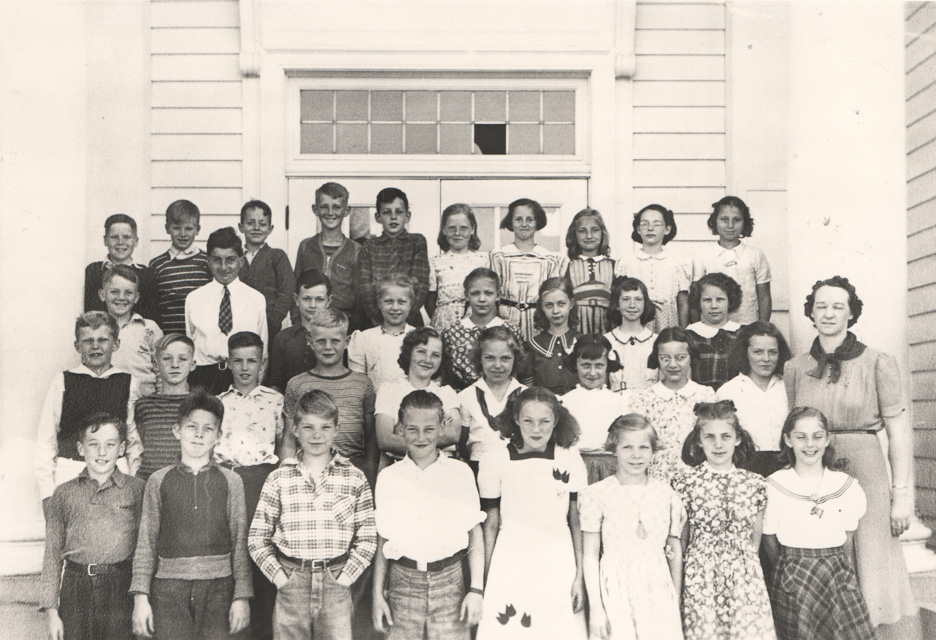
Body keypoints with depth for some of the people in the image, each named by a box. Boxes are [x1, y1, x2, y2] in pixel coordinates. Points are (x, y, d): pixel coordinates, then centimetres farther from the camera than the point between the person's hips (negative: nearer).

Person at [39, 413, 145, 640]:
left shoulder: (137, 490, 6)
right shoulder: (64, 493, 10)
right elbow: (52, 554, 10)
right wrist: (51, 611, 5)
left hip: (120, 588, -1)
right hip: (75, 587, 1)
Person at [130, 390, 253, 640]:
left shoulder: (230, 481, 8)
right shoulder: (159, 481, 9)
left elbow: (240, 543, 7)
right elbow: (146, 542, 7)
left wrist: (242, 596, 2)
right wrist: (141, 596, 0)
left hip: (217, 589, 0)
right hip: (169, 589, 0)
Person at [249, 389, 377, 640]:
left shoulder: (355, 478, 4)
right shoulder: (278, 480, 3)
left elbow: (367, 538, 4)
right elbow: (257, 538, 5)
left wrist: (346, 576, -4)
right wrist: (279, 576, -3)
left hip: (337, 583, 0)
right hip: (291, 584, 0)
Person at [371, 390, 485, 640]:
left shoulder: (460, 473, 3)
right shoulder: (388, 478, 6)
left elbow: (475, 534, 5)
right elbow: (382, 540, 10)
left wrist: (476, 590, 0)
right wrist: (378, 595, 7)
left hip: (450, 582, -1)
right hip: (403, 582, 1)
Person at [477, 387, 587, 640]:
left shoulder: (569, 458, 0)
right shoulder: (497, 460, -2)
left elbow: (578, 522, 5)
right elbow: (491, 524, 4)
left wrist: (580, 576, 3)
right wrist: (486, 579, 6)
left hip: (558, 565, 1)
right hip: (511, 564, -1)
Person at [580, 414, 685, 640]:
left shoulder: (666, 494, 5)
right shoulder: (597, 494, -3)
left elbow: (675, 550, 12)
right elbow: (590, 556, -2)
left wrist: (676, 601, 12)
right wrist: (595, 608, -5)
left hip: (658, 589, 3)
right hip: (616, 590, -2)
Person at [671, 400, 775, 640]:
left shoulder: (755, 483, 4)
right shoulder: (684, 481, -2)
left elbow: (755, 539, 13)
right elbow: (678, 540, 5)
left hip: (746, 578, 2)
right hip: (699, 579, -2)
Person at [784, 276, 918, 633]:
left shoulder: (877, 364, -2)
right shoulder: (795, 369, 8)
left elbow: (899, 432, -2)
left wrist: (902, 494, -6)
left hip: (864, 470, -2)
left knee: (867, 560, 1)